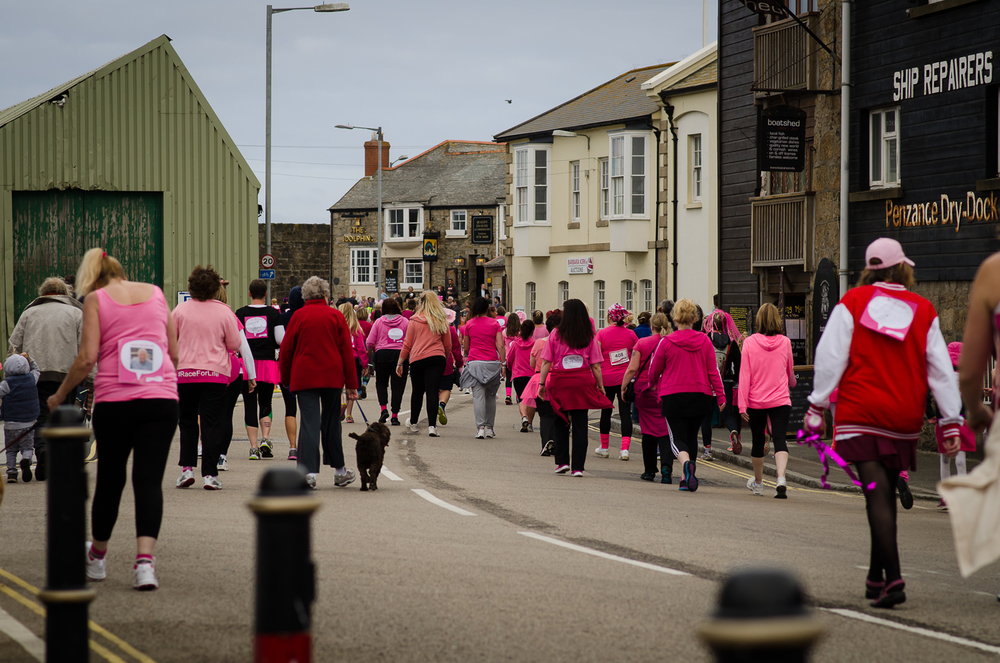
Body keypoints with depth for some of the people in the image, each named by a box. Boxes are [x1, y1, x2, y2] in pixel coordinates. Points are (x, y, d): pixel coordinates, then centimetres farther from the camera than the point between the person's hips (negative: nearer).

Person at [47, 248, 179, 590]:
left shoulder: (96, 298, 4)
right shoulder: (155, 292, 13)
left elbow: (87, 358, -4)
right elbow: (174, 352, 16)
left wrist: (60, 395, 8)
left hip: (114, 400, -2)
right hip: (162, 399, 2)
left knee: (109, 479, 12)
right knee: (149, 479, -2)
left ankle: (97, 558, 29)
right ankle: (144, 560, -17)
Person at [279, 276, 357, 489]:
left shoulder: (298, 316, -1)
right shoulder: (336, 316, 2)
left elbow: (286, 350, 3)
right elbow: (347, 351, 2)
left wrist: (286, 379, 15)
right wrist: (351, 384, 6)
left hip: (304, 376, -1)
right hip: (332, 376, 1)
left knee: (309, 422, -4)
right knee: (331, 422, 13)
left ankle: (309, 471, -15)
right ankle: (339, 470, 23)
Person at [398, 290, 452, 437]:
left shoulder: (414, 320, 2)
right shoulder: (442, 321, 5)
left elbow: (407, 344, 5)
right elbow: (448, 345, 11)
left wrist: (400, 363, 12)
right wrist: (445, 359, 27)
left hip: (418, 359, 0)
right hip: (437, 359, 0)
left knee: (417, 392, 13)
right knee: (432, 391, -4)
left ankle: (413, 423, 32)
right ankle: (431, 426, -15)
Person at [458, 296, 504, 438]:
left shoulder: (469, 324, 5)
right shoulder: (494, 323, 5)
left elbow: (465, 348, 11)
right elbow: (500, 345, -2)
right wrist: (502, 364, 1)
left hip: (474, 362, -1)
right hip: (492, 362, 1)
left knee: (478, 396, -5)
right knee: (491, 396, 12)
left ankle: (480, 428, -15)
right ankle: (490, 428, 16)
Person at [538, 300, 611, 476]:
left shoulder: (556, 334, -2)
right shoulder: (590, 336, 0)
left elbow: (546, 362, -3)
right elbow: (596, 366, -1)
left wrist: (542, 383, 3)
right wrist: (600, 385, 7)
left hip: (560, 382, 0)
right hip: (583, 382, 0)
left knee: (560, 422, 16)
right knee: (580, 424, 4)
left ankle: (562, 461, 12)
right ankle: (577, 467, 2)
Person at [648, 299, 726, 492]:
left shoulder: (667, 342, -7)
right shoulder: (704, 341, -1)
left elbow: (654, 372, 4)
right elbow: (713, 371, -1)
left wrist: (656, 386, 25)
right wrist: (720, 395, 4)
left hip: (673, 396, -3)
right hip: (700, 396, 3)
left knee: (678, 438, -1)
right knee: (691, 436, 18)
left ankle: (687, 463, -32)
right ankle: (686, 479, 22)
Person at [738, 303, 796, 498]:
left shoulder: (749, 343, -5)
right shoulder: (785, 342, 0)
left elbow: (744, 375, -7)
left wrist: (742, 404, -6)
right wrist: (791, 383, 40)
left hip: (756, 401, 0)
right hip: (780, 400, 0)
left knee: (758, 442, 14)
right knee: (779, 440, -7)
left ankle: (758, 483, 32)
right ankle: (781, 479, -29)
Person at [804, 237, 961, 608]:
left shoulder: (852, 302, 0)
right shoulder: (923, 310, 5)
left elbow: (830, 356, -3)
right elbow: (940, 369, 7)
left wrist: (817, 406, 4)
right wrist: (951, 422, 10)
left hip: (860, 413, -2)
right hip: (904, 418, 2)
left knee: (877, 493, -8)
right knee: (886, 493, 15)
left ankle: (893, 579, -20)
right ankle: (876, 577, 22)